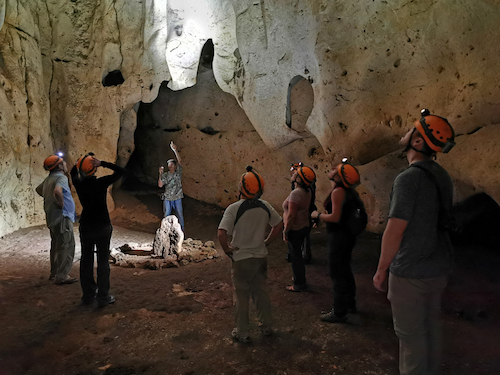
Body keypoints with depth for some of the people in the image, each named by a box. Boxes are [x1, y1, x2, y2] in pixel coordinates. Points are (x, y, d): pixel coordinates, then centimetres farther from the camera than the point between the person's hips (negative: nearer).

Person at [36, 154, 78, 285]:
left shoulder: (49, 179, 14)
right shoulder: (61, 178, -16)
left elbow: (38, 189, 32)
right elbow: (57, 191, -36)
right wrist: (61, 203, -21)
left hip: (52, 218, 10)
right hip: (62, 217, -10)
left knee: (56, 246, 18)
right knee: (67, 246, -5)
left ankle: (54, 273, 28)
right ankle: (62, 276, -2)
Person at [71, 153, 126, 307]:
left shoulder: (79, 184, -5)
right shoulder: (101, 183, -17)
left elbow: (73, 172, 19)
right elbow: (121, 171, -10)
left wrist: (82, 161, 6)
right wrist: (103, 163, -12)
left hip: (85, 226, 4)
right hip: (102, 227, -4)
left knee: (86, 261, 13)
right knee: (103, 261, 4)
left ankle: (88, 294, 21)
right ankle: (103, 296, 7)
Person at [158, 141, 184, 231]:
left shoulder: (178, 172, 2)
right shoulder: (165, 175, 6)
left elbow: (179, 161, -12)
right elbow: (160, 185, -6)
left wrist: (175, 150, -23)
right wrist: (160, 173, -13)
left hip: (177, 198, -1)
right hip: (167, 199, 1)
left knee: (180, 215, 3)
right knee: (166, 216, 6)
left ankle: (181, 231, 14)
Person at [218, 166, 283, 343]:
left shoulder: (234, 208, -21)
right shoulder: (265, 206, -5)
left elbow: (221, 233, -28)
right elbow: (279, 225, 6)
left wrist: (227, 249, -11)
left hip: (241, 259, -4)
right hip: (261, 257, 5)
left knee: (242, 296, 11)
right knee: (261, 292, 20)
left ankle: (242, 333, 24)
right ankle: (267, 327, 35)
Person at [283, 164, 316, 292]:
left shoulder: (295, 193, -25)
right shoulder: (308, 191, 1)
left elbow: (291, 215, -27)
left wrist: (285, 231, -19)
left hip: (295, 229, -9)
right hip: (304, 227, 9)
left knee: (295, 256, 3)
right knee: (297, 254, 23)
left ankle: (299, 285, 15)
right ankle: (299, 278, 38)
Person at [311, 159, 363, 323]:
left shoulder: (338, 192, -21)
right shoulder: (350, 191, 7)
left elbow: (335, 217, -27)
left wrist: (318, 215, -12)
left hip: (339, 237, -10)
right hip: (348, 235, 10)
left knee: (337, 274, 0)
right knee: (345, 270, 22)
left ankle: (339, 312, 9)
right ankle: (350, 303, 37)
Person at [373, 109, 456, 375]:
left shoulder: (409, 178, -21)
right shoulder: (442, 176, 6)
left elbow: (395, 231, -23)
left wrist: (381, 271, -12)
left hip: (410, 272, -8)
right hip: (438, 269, 8)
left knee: (410, 334, 6)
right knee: (430, 328, 20)